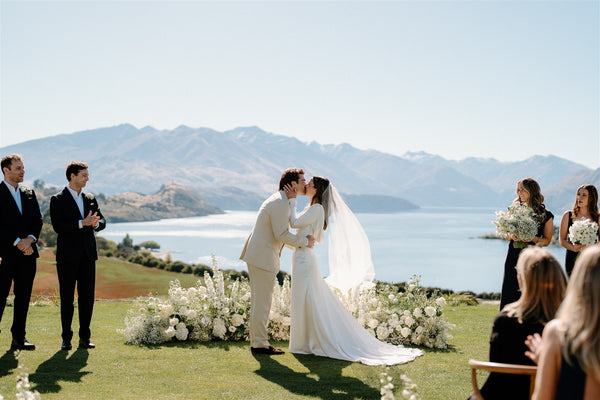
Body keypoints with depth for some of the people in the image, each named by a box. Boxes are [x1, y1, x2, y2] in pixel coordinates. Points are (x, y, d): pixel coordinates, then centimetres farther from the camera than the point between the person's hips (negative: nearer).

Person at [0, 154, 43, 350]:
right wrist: (17, 242, -15)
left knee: (24, 297, 8)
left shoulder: (29, 194, 16)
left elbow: (38, 220, 10)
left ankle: (19, 338, 15)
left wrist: (29, 239, -7)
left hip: (27, 253, 6)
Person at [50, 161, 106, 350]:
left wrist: (95, 223, -14)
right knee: (67, 298, 2)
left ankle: (85, 337, 12)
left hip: (88, 255, 5)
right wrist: (82, 223, -22)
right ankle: (66, 338, 9)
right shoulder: (58, 200, -3)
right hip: (67, 256, -5)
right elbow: (58, 226, -15)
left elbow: (102, 221, 10)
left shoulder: (90, 199, 14)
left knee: (87, 297, 5)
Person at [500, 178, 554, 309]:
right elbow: (506, 235, 12)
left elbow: (547, 240, 4)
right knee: (509, 296, 1)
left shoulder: (546, 215, 0)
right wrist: (511, 236, -11)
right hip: (513, 256, 3)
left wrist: (532, 238, -15)